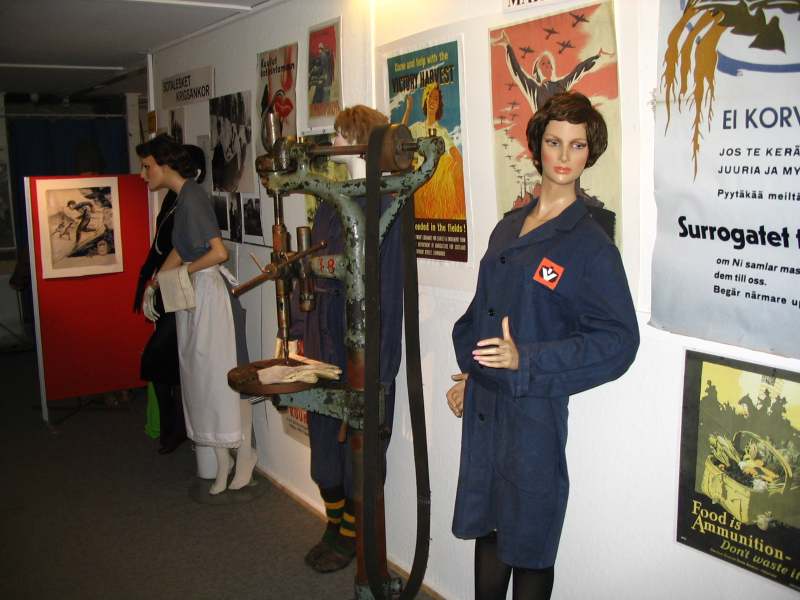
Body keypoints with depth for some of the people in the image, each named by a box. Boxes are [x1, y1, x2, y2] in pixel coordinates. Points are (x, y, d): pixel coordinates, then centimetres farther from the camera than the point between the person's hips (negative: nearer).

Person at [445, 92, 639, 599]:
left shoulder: (591, 244, -11)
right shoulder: (508, 228, 8)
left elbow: (619, 341, -16)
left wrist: (525, 360, -22)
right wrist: (468, 376, 15)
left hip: (534, 409, -6)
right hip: (483, 402, 6)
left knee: (528, 541, 9)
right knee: (486, 525, 18)